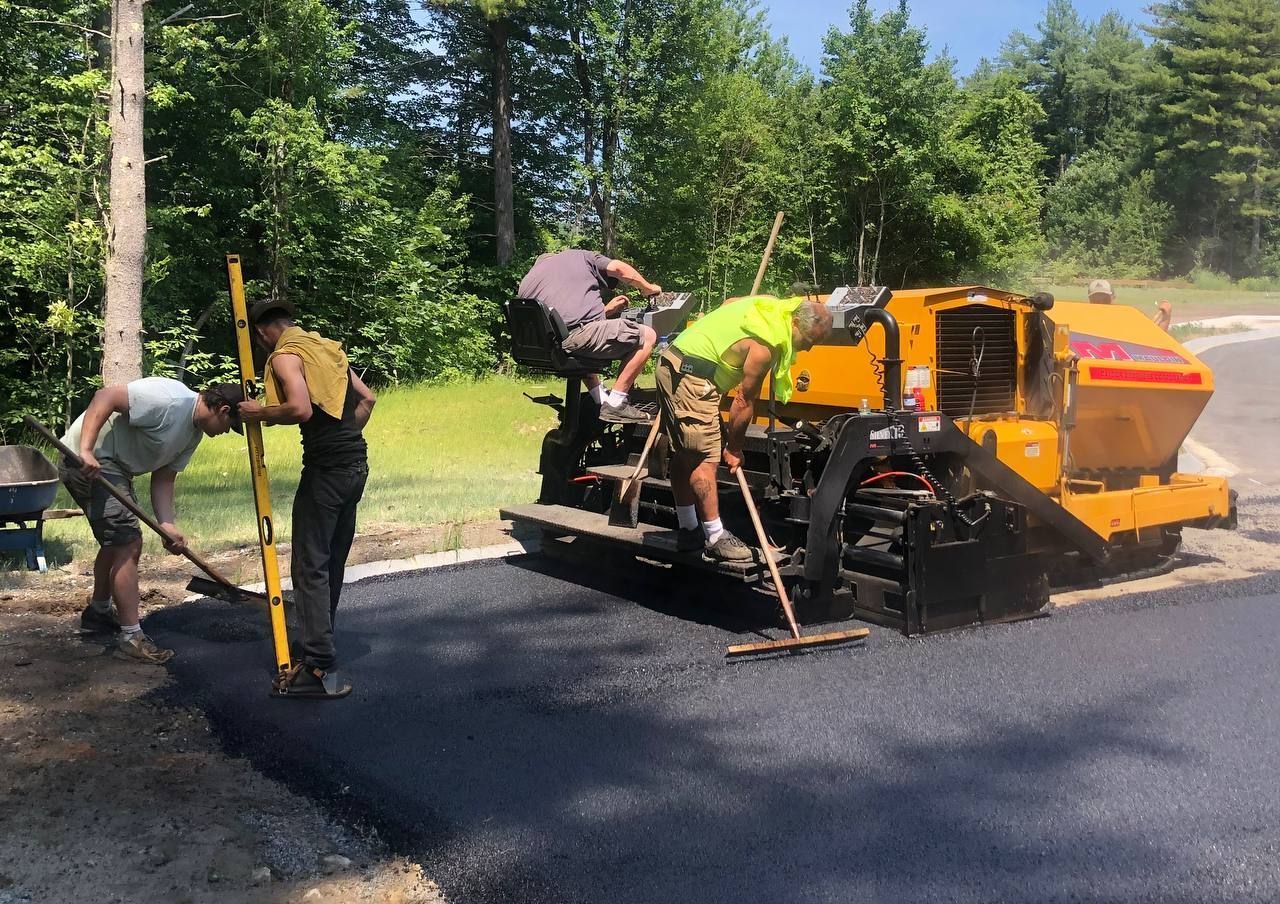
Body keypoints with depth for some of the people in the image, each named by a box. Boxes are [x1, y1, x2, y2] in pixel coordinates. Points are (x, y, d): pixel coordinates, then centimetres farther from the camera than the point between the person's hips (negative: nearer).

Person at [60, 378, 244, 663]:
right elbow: (105, 396, -27)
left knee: (117, 540, 26)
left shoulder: (194, 434, 7)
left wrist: (168, 525, -8)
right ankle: (131, 638, -4)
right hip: (88, 463, -11)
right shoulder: (170, 399, -22)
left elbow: (163, 480, 6)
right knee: (128, 543, -11)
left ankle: (98, 613, 46)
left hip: (115, 468, 11)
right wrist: (85, 450, -35)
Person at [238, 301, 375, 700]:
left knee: (310, 566, -6)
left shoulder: (285, 356, -8)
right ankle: (319, 645, 29)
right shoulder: (327, 348, 18)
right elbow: (367, 398, 22)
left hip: (325, 468, -9)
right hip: (356, 464, 9)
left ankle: (320, 668, -9)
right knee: (332, 562, 17)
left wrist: (260, 412, -7)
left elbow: (300, 409, -23)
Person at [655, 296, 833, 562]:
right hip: (690, 374, -11)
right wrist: (734, 448, -3)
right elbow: (744, 401, -13)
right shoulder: (766, 345, -20)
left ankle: (688, 530, 22)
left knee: (684, 455, 14)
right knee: (705, 458, -9)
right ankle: (715, 539, -5)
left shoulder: (773, 306, 5)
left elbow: (728, 304, 24)